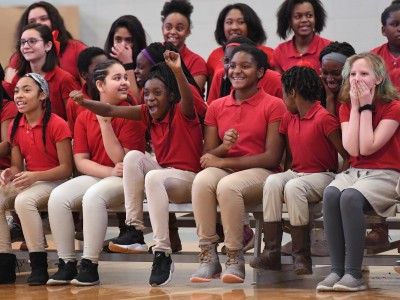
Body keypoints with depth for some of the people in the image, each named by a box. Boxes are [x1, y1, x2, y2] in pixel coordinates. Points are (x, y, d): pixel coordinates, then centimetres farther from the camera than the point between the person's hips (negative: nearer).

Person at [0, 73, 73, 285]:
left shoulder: (57, 125, -11)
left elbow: (66, 168, -12)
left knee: (24, 201, -36)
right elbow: (17, 166, 13)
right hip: (27, 181, 7)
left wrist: (34, 176, -25)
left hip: (53, 181, -6)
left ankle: (39, 265, -27)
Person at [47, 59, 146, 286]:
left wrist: (105, 122, -18)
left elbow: (122, 161, -12)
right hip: (94, 177, 5)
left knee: (93, 196, -35)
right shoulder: (84, 118, 6)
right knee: (58, 197, -22)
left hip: (124, 181, -5)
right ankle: (67, 264, -16)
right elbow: (81, 161, 1)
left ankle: (90, 266, -29)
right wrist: (111, 171, -16)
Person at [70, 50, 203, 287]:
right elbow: (110, 111, -2)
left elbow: (188, 98, -34)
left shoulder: (182, 112, -9)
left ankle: (163, 253, -38)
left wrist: (177, 71, -53)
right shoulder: (148, 113, 6)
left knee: (154, 177, -36)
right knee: (134, 156, -19)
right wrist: (84, 103, -20)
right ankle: (134, 231, -22)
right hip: (162, 172, 6)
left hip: (188, 179, -6)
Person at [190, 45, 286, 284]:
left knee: (228, 185, -37)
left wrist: (224, 161, -10)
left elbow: (272, 157, -8)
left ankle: (235, 259, -25)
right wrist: (223, 148, -15)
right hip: (224, 171, 4)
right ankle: (208, 256, -29)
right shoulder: (216, 107, 13)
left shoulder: (273, 106, -1)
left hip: (260, 173, -4)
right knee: (202, 180, -32)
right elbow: (208, 155, 10)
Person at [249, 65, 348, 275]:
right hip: (295, 173, 7)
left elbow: (347, 155, -15)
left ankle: (302, 256, -29)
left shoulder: (324, 119, -13)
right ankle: (271, 252, -28)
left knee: (294, 187, -36)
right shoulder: (288, 119, 12)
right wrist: (285, 175, 7)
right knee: (272, 182, -25)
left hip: (323, 176, -7)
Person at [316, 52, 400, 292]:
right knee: (331, 194, -30)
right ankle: (337, 270, -31)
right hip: (355, 172, 5)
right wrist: (356, 107, -9)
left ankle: (354, 274, -32)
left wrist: (366, 106, -13)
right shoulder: (346, 107, 8)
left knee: (350, 196, -35)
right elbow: (352, 149, -9)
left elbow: (367, 147, -17)